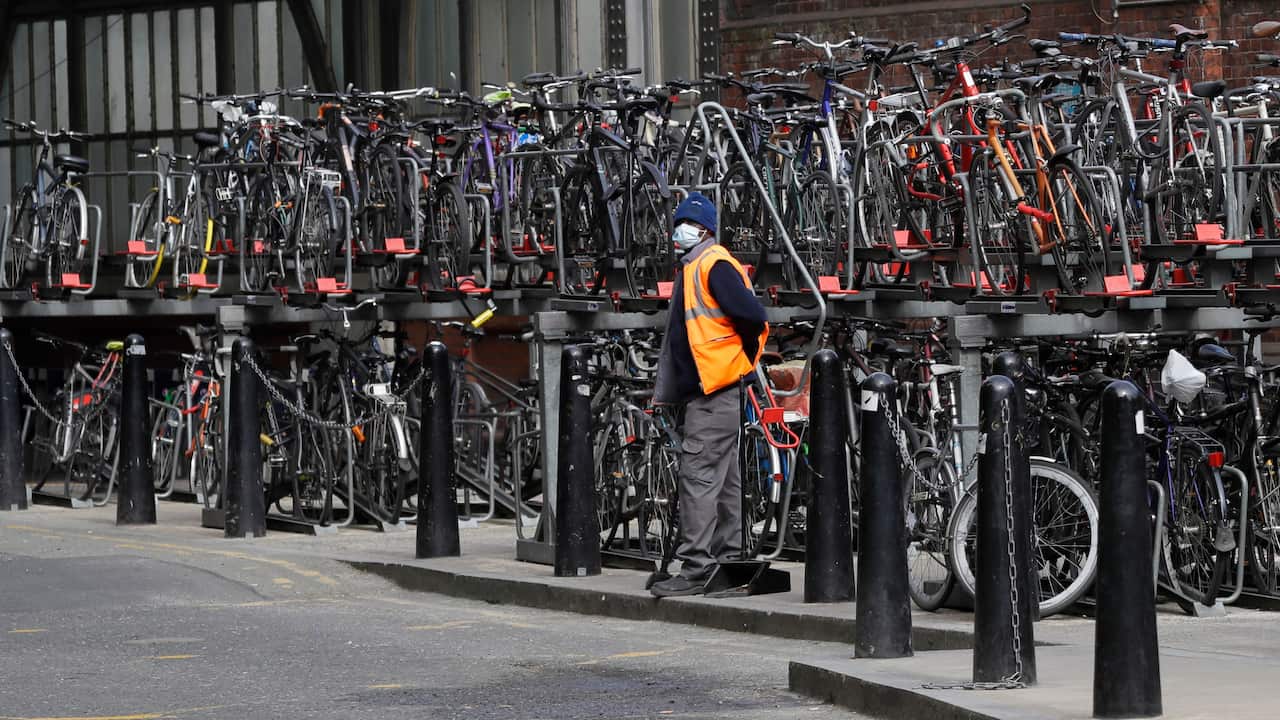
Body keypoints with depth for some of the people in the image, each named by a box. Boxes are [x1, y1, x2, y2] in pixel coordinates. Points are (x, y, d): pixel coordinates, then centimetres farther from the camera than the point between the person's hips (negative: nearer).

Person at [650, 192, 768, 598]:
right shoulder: (692, 267, 19)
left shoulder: (714, 265, -12)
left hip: (715, 393, -11)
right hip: (698, 390, 11)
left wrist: (743, 359, -7)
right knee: (722, 480, 13)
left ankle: (696, 567, -14)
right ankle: (729, 560, 18)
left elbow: (752, 316, -22)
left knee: (699, 476, -12)